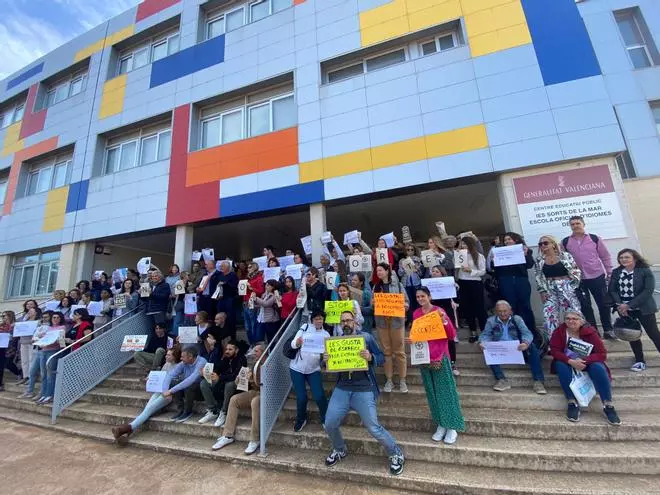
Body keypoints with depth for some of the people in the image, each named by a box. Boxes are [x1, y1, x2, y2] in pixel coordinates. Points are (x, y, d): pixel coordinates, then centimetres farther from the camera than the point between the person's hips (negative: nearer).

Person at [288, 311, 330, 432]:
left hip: (313, 370, 1)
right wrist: (298, 341, -31)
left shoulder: (326, 335, 3)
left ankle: (326, 419, 19)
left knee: (319, 396, -8)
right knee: (301, 397, 0)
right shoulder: (305, 327, -3)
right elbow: (293, 344, -9)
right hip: (296, 368, -1)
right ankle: (301, 419, 30)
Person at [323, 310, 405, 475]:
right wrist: (325, 360, -12)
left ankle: (396, 454, 25)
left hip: (364, 390, -4)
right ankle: (339, 450, 36)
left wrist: (371, 357, -25)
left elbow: (381, 358, -3)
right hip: (342, 389, 4)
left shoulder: (366, 337, -3)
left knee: (374, 428, -1)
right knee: (329, 425, 6)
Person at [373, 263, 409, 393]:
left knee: (399, 350, 4)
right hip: (381, 321, 3)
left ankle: (402, 380, 17)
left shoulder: (397, 284, -1)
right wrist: (374, 305, -8)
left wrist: (401, 306, -19)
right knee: (386, 351, 8)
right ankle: (389, 380, 19)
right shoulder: (376, 287, 9)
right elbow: (373, 304, 13)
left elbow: (406, 303, 0)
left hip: (396, 320, -2)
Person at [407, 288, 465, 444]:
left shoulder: (439, 311, -11)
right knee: (432, 392, 12)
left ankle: (452, 427, 19)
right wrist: (411, 340, -5)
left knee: (445, 391, 4)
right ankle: (441, 425, 26)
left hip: (440, 356, -5)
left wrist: (444, 321, -27)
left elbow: (452, 335, -12)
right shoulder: (416, 313, 3)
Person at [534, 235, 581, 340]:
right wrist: (542, 291, 1)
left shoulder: (565, 255, -1)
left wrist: (574, 286, -6)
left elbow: (576, 271, 0)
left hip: (567, 288, -2)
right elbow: (538, 278, 7)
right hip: (549, 290, 2)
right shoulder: (539, 261, 6)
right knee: (549, 315, -3)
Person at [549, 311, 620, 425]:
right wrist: (571, 361, -33)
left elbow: (602, 353, -16)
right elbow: (554, 351, -18)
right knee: (560, 365, -32)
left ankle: (608, 406, -22)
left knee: (598, 367, -30)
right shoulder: (559, 331, -13)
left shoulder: (590, 332, -14)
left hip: (587, 361, 1)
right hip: (566, 362, -1)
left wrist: (584, 361, -32)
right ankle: (572, 403, -28)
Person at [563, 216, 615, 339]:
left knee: (604, 304, 9)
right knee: (585, 306, 7)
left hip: (597, 277, 0)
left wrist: (609, 273, 4)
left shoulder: (595, 239, -1)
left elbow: (605, 257, 5)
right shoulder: (565, 242, -1)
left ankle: (608, 330, 25)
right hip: (578, 280, 0)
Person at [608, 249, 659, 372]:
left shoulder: (645, 271, -10)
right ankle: (640, 360, 26)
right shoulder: (616, 272, 1)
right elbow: (612, 290, 0)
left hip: (643, 309, -3)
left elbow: (648, 291, -16)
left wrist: (629, 305, -21)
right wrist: (620, 304, -15)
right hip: (624, 309, 3)